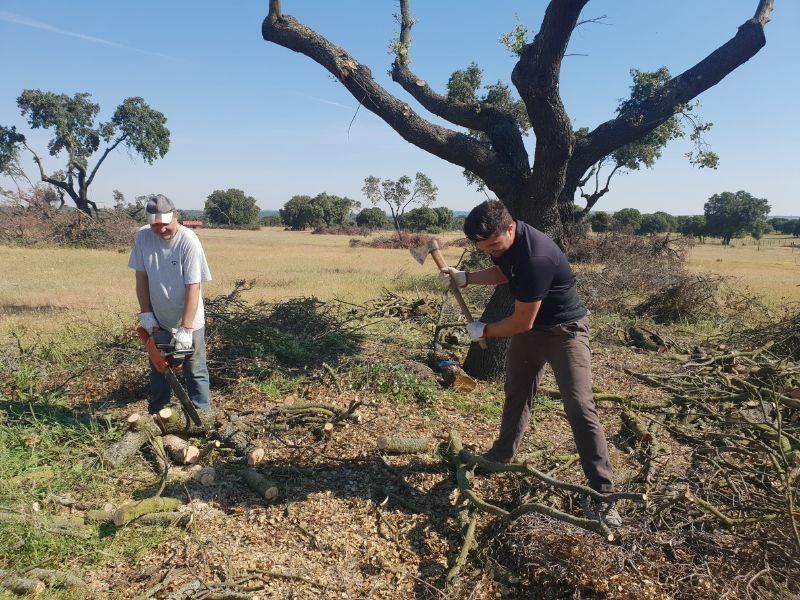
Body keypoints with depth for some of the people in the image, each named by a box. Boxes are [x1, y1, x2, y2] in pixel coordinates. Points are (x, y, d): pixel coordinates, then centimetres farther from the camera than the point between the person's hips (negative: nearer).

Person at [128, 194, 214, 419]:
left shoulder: (188, 241, -24)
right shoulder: (142, 236, -10)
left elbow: (193, 287, -25)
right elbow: (141, 276, -2)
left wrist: (186, 328, -26)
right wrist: (145, 312, -6)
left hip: (188, 321, -5)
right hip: (158, 320, 5)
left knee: (195, 371, 6)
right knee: (158, 368, 20)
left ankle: (201, 413, 19)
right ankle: (156, 412, 36)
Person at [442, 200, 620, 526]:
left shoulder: (536, 257, -36)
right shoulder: (503, 241, -8)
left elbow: (521, 322, -27)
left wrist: (483, 331, -10)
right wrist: (464, 277, -1)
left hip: (565, 328, -8)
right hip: (529, 326, 8)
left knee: (580, 408, -13)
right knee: (516, 394, 18)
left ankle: (603, 494, -6)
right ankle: (501, 458, 36)